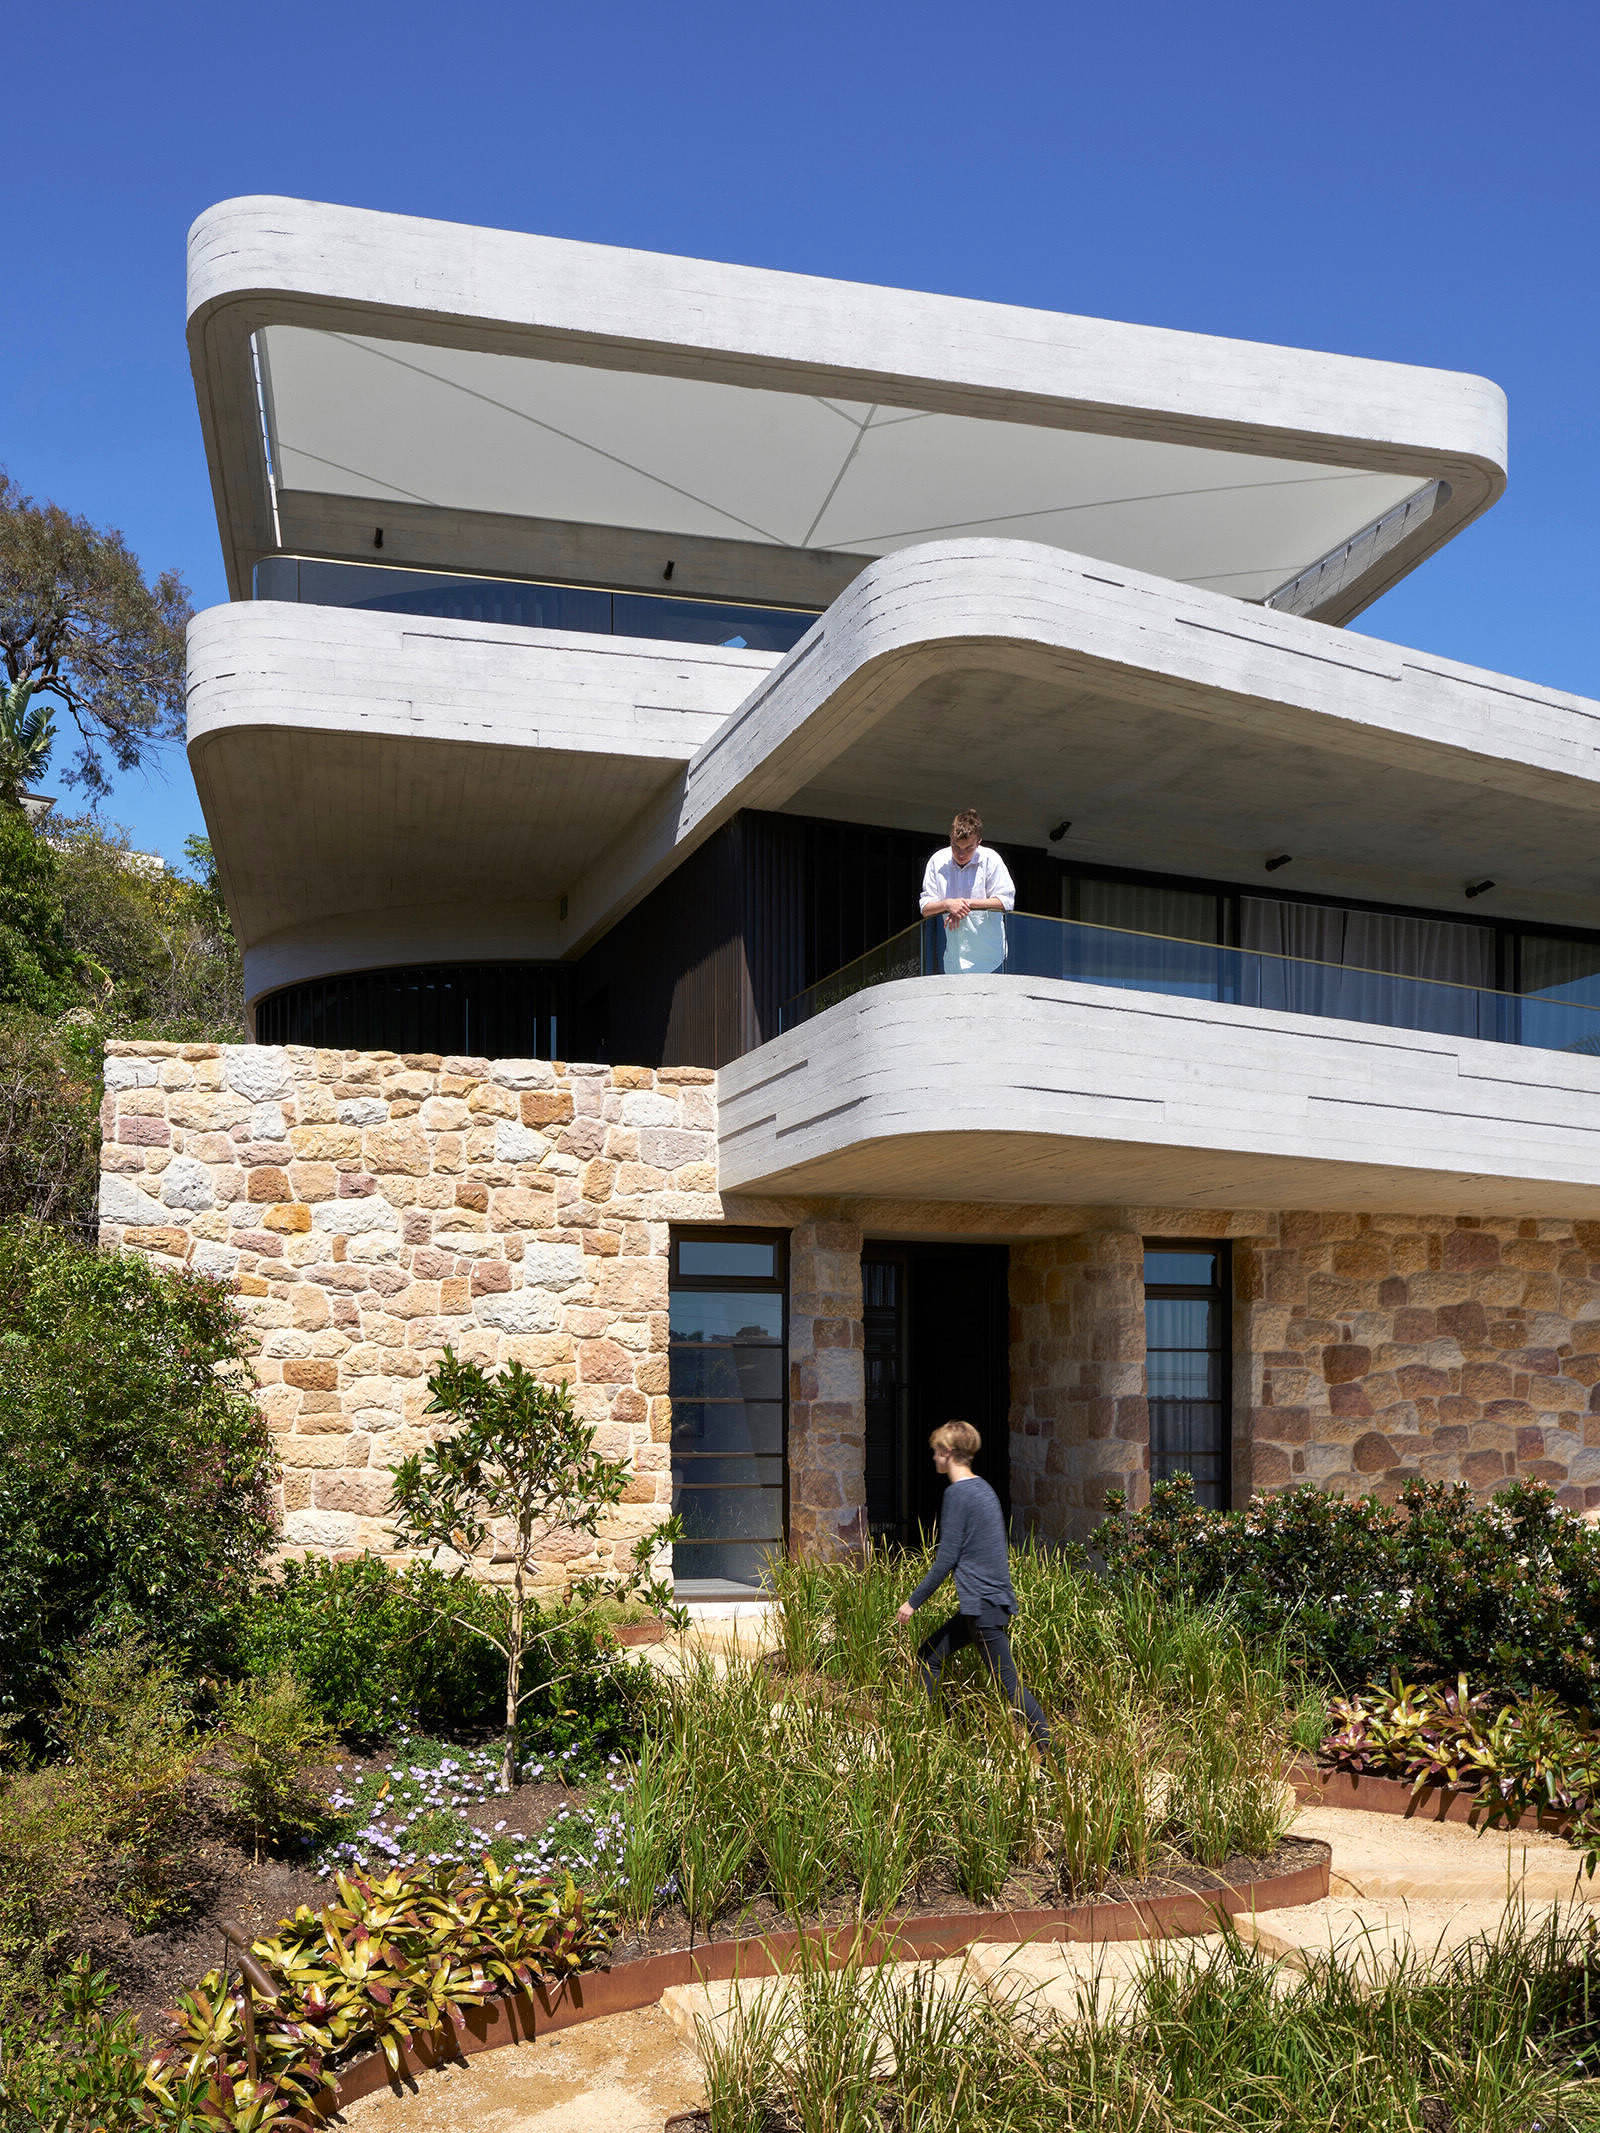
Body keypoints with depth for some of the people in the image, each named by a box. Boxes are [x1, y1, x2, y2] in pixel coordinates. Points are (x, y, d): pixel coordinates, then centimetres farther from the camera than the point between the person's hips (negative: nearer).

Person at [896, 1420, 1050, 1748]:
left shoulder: (957, 1493, -13)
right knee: (929, 1654, 16)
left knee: (1008, 1683, -7)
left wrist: (914, 1601, -7)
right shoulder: (983, 1488, 14)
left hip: (982, 1604, -10)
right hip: (994, 1597, 10)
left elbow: (946, 1559, -15)